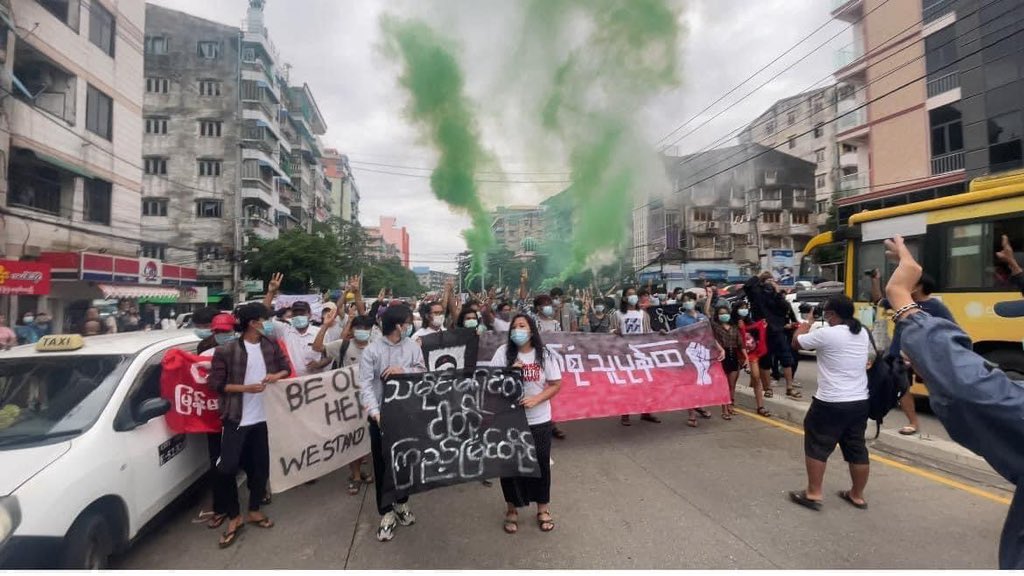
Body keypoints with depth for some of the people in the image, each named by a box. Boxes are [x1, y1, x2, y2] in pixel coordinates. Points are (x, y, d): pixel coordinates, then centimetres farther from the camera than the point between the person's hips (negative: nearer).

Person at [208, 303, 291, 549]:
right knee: (227, 468, -4)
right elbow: (216, 383, -10)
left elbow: (286, 368, 12)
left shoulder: (270, 346, 2)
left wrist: (277, 375, -9)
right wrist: (246, 388, -19)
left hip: (262, 417, 5)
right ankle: (234, 517, 17)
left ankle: (254, 510, 31)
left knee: (260, 466, 12)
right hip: (236, 418, -4)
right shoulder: (226, 350, -12)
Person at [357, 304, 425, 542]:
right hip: (382, 415, -3)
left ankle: (401, 503, 37)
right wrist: (375, 413, -29)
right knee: (382, 464, 7)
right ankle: (387, 513, 23)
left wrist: (403, 371, -19)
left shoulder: (413, 346, 0)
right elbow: (366, 386, -16)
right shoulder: (372, 350, -11)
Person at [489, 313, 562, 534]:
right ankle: (512, 508, 32)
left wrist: (536, 400, -15)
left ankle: (543, 508, 33)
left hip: (539, 420, 0)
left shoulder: (544, 354, -4)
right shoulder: (503, 352, -6)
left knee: (540, 463, 12)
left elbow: (556, 385, -2)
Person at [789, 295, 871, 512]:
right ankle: (857, 495, 30)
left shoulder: (826, 334, -18)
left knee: (817, 446, 5)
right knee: (857, 449, 17)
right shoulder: (863, 333, 5)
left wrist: (803, 328, 13)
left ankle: (813, 494, 12)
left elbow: (796, 343, -6)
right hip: (860, 402, 7)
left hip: (830, 404, -7)